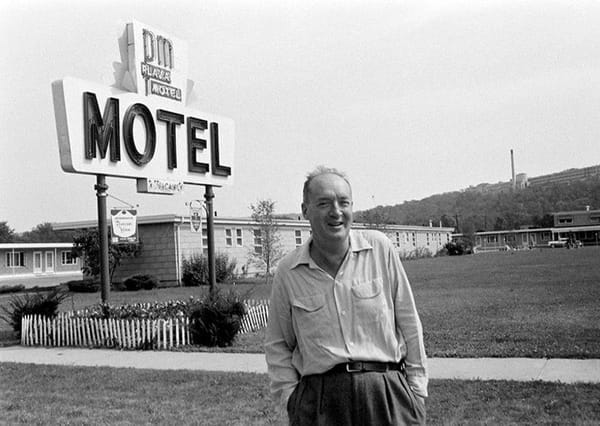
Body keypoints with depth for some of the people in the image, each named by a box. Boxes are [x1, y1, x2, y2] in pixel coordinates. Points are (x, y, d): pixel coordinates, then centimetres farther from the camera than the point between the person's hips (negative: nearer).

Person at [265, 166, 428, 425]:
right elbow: (277, 346, 11)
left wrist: (417, 386, 6)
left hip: (388, 390, 0)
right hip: (319, 400, 0)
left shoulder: (380, 248, 0)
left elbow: (409, 323, 6)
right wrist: (290, 397, 1)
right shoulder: (287, 272, 1)